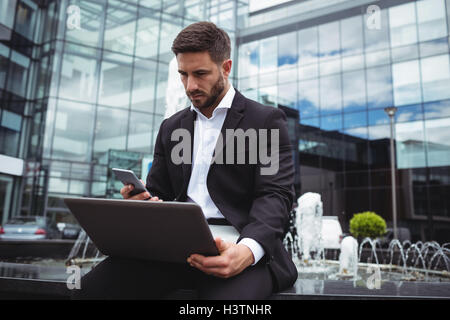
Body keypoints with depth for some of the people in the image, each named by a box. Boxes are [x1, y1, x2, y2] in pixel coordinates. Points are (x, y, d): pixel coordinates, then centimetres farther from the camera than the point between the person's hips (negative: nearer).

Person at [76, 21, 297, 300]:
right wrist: (141, 202, -5)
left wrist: (248, 249, -27)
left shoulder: (267, 120, 4)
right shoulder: (171, 127, 20)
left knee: (229, 294, -38)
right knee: (93, 286, -20)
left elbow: (276, 196, -7)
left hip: (237, 247, -4)